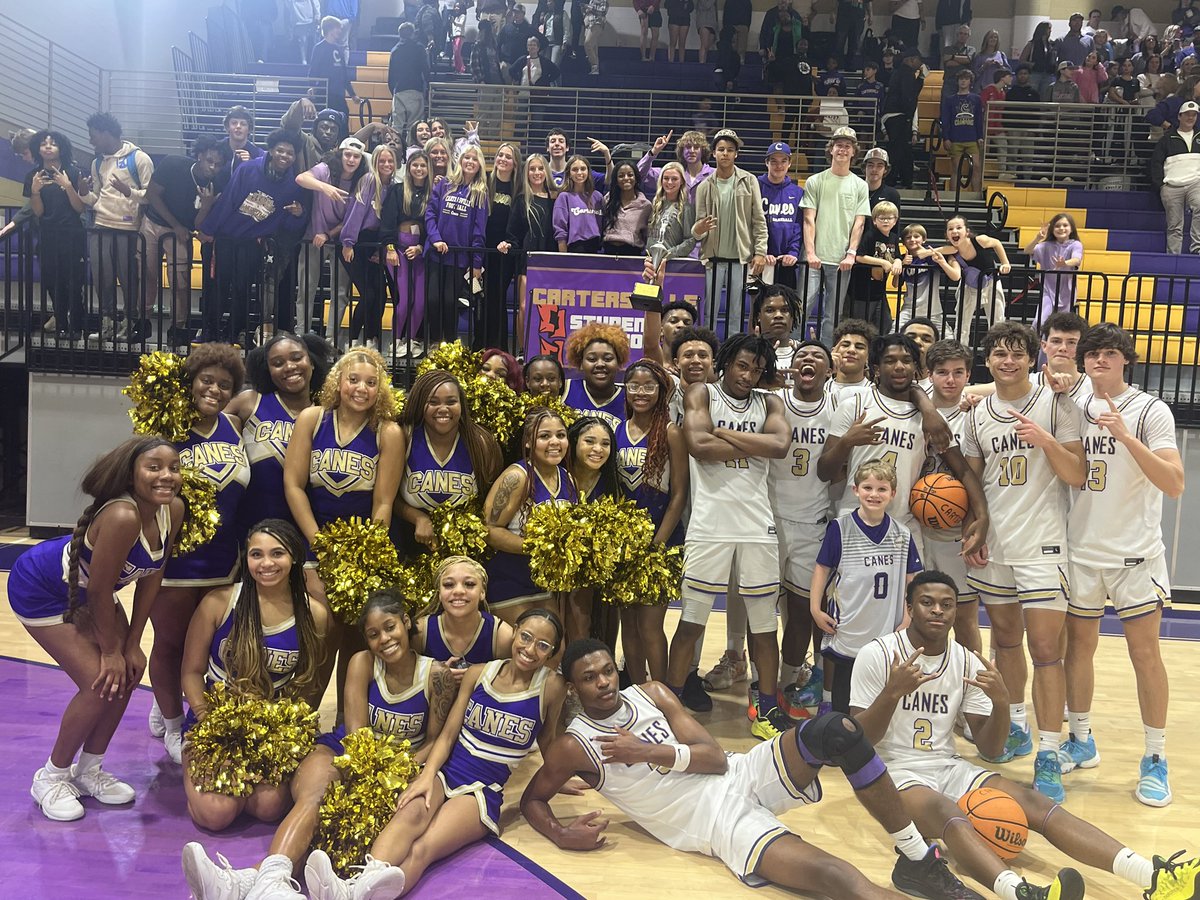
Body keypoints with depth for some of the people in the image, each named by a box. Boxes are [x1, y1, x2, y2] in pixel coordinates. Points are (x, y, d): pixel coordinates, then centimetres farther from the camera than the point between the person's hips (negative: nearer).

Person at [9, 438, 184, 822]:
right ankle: (52, 777, 13)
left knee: (127, 674, 4)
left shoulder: (173, 510, -17)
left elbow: (151, 577, -7)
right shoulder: (122, 517, -39)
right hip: (39, 590, -7)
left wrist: (132, 645, -5)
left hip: (86, 590, 8)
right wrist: (111, 650, -15)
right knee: (101, 684, -11)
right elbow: (100, 591, -29)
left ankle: (88, 770, 24)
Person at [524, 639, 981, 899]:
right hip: (720, 826, -4)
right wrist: (562, 836, -10)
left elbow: (717, 757, 2)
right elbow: (531, 800, 10)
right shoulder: (573, 747, -3)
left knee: (837, 731, -23)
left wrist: (649, 751, -12)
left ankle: (918, 860, -11)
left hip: (743, 776, 5)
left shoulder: (650, 694, 6)